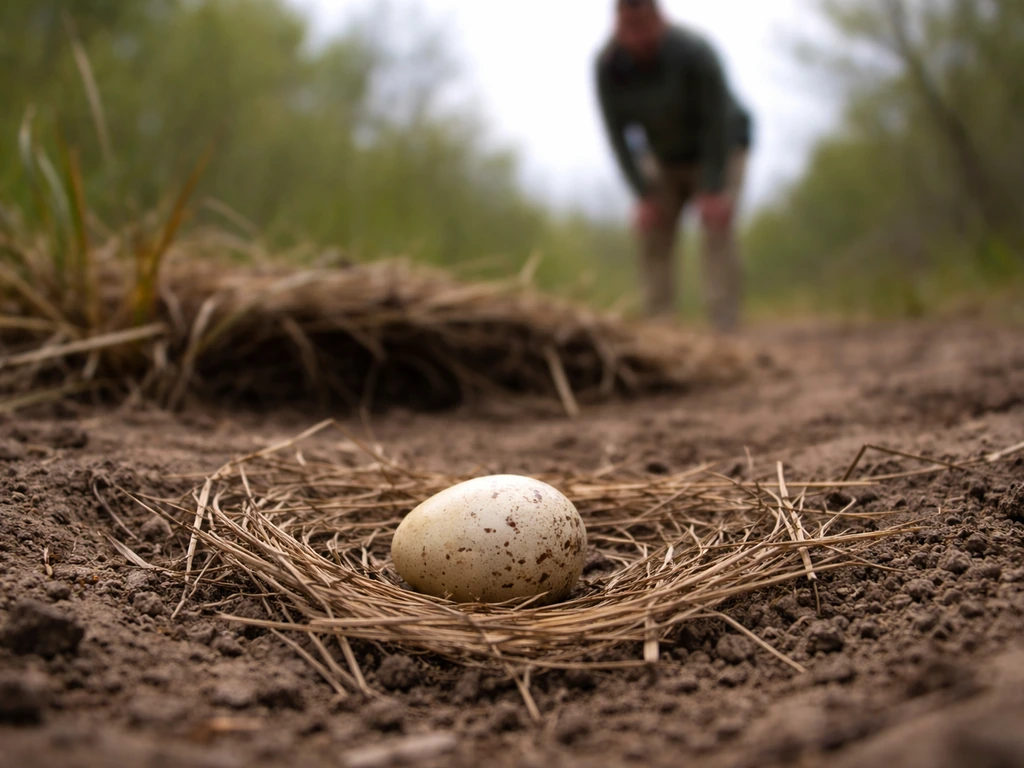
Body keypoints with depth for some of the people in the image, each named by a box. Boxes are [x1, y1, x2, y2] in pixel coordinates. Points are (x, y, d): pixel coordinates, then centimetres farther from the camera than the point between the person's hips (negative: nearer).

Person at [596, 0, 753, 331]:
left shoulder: (694, 52, -31)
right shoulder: (607, 65, -21)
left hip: (721, 146, -4)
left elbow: (717, 124, -26)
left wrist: (712, 191, -26)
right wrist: (644, 193, -18)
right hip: (665, 158, 4)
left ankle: (725, 327, -22)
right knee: (652, 233, -5)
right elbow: (617, 132, -15)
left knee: (718, 229, -19)